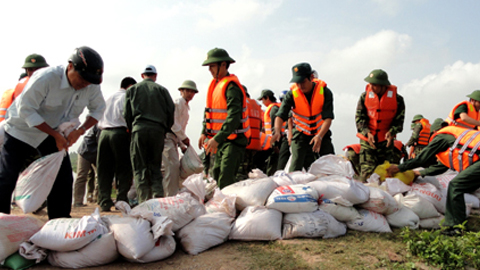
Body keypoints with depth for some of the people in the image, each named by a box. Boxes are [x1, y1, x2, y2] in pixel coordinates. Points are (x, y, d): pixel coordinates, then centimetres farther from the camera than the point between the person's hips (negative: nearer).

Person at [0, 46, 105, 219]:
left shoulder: (92, 86, -16)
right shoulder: (45, 78, -30)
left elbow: (98, 109, -1)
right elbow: (25, 110, -25)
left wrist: (80, 131, -18)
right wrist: (56, 135, -27)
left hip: (56, 133, 4)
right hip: (21, 131, -4)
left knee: (64, 178, -2)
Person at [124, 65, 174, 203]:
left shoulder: (132, 89, 14)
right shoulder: (162, 89, 12)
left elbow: (127, 114, 8)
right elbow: (171, 110, 5)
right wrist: (165, 130, 13)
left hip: (139, 129, -1)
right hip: (158, 130, 1)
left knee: (140, 168, 2)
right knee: (155, 167, 9)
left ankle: (144, 201, -3)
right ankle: (158, 197, -2)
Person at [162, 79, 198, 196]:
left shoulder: (186, 107, 24)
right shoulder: (177, 103, -6)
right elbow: (172, 123, -16)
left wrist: (182, 145, 17)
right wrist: (184, 138, -9)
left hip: (174, 138, 10)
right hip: (167, 136, -10)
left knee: (174, 167, 8)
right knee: (173, 165, -17)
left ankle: (171, 195, 14)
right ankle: (171, 195, -16)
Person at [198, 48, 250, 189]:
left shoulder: (231, 86, -16)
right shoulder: (214, 83, 13)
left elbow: (234, 116, -26)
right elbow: (210, 111, 19)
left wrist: (217, 139, -30)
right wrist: (205, 132, 10)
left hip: (234, 139, -9)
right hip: (220, 139, 9)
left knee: (226, 178, -15)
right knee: (217, 174, 13)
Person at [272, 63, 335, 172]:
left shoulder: (325, 92, -15)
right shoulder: (292, 94, -15)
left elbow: (328, 117, -21)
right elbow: (281, 115, -23)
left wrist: (320, 136, -37)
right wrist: (277, 131, -43)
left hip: (322, 134, 1)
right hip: (301, 135, -1)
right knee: (296, 168, -11)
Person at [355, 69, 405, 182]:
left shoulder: (397, 99, -4)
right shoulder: (365, 96, -2)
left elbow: (399, 120, 2)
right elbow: (359, 118, -1)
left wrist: (391, 132, -16)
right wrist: (367, 132, -16)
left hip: (385, 140, 1)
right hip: (367, 139, 0)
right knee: (367, 171, -8)